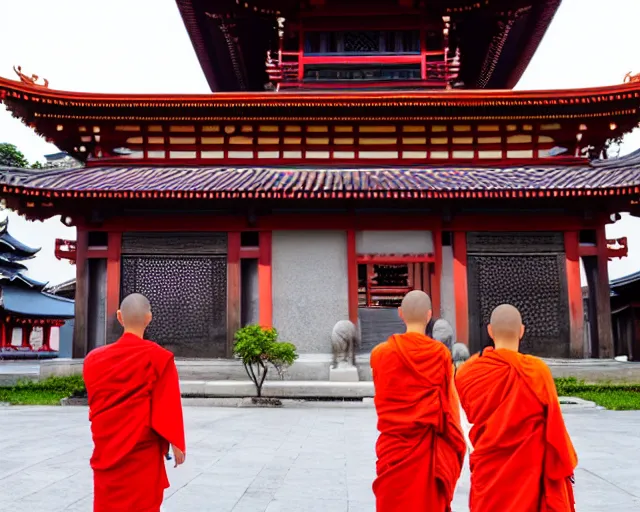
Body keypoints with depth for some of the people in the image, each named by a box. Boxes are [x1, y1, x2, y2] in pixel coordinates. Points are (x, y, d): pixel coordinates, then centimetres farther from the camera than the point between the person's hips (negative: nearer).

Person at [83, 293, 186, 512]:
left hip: (107, 448, 4)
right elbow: (169, 405, -11)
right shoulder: (159, 357, -13)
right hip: (142, 450, -4)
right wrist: (176, 444, -3)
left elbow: (94, 403, 11)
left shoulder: (95, 358, 0)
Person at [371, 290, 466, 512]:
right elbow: (451, 403, -4)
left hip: (394, 446, 0)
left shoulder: (381, 354, -4)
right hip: (431, 447, 0)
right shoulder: (441, 353, -6)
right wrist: (455, 449, 6)